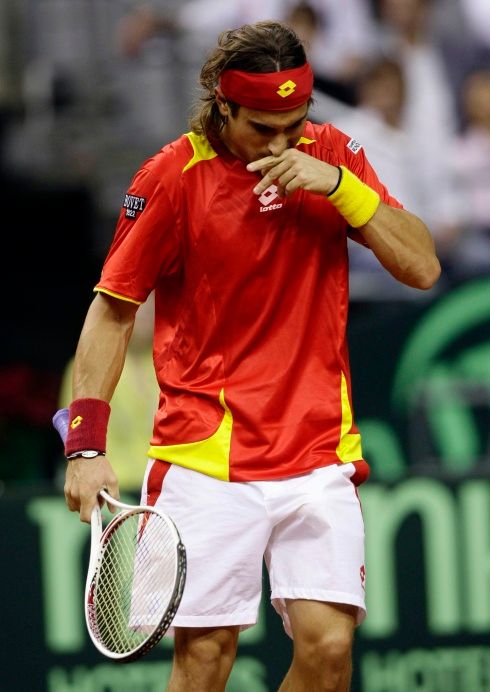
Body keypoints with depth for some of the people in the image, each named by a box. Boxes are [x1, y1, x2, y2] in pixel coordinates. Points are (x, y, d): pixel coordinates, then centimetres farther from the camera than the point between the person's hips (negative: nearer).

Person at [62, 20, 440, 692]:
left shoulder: (330, 155, 5)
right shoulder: (173, 176, -5)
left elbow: (422, 266, 0)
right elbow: (113, 309, 1)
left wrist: (338, 184, -14)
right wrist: (86, 444, -7)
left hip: (319, 452, 3)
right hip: (205, 454, -2)